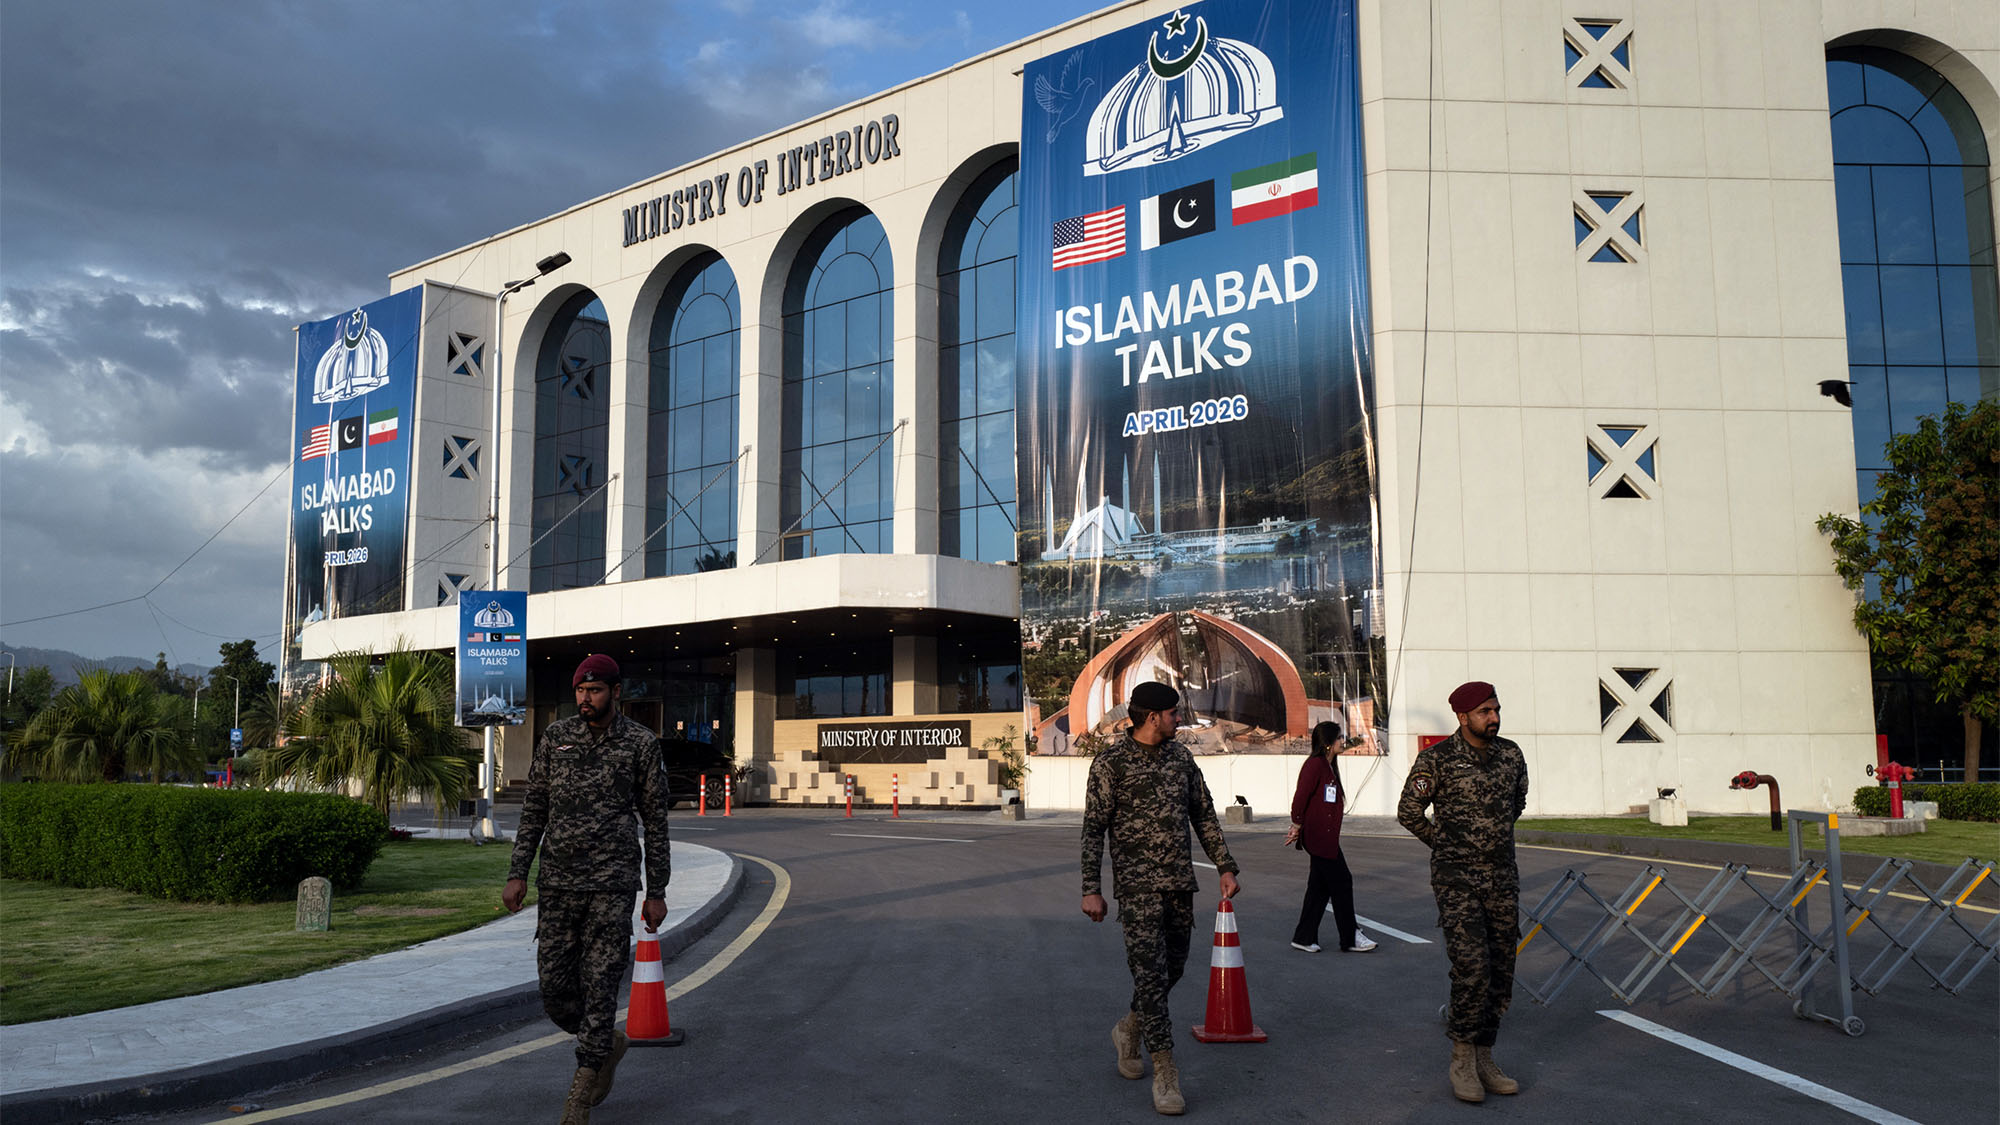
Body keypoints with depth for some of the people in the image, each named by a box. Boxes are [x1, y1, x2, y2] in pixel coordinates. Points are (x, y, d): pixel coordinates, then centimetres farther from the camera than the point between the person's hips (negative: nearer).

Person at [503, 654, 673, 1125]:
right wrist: (517, 873, 1)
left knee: (599, 986, -3)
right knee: (554, 988, 4)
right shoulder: (555, 737, 6)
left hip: (612, 881, -3)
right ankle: (607, 1044, 33)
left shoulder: (640, 743, -1)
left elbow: (655, 821, 3)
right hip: (558, 882, 3)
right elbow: (534, 809, 9)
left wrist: (656, 892, 1)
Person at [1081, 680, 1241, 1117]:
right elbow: (1093, 829, -6)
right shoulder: (1111, 763, -8)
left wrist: (1224, 866, 11)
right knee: (1151, 973, -8)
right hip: (1137, 885, -6)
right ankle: (1165, 1073, -1)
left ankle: (1129, 1030, 37)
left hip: (1180, 883, 6)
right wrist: (1092, 889, -10)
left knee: (1172, 968, 13)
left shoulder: (1180, 755, 9)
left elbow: (1204, 814, 16)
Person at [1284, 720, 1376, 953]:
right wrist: (1297, 828, -11)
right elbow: (1301, 797, -18)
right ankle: (1350, 939, 6)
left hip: (1327, 837, 10)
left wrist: (1298, 829, 15)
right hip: (1319, 836, -10)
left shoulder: (1328, 766, 16)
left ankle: (1304, 938, 16)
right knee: (1341, 882, -3)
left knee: (1320, 886, 11)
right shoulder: (1315, 764, -15)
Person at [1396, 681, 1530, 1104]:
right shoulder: (1437, 758, -9)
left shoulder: (1510, 754, 6)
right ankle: (1462, 1061, -2)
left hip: (1503, 879, 5)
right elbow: (1409, 811, -2)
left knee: (1501, 972, 7)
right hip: (1457, 880, -5)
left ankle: (1484, 1057, 19)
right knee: (1472, 967, -15)